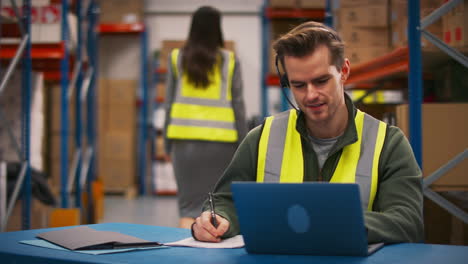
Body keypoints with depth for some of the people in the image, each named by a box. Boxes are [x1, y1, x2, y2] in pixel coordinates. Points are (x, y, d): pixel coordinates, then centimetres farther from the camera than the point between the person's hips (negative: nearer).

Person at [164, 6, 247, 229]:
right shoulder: (229, 60, 0)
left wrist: (168, 143, 11)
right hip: (221, 138, -1)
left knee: (189, 203, 2)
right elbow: (238, 104, 2)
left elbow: (169, 103, 5)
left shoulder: (177, 58, 3)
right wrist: (243, 143, 8)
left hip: (186, 138, 1)